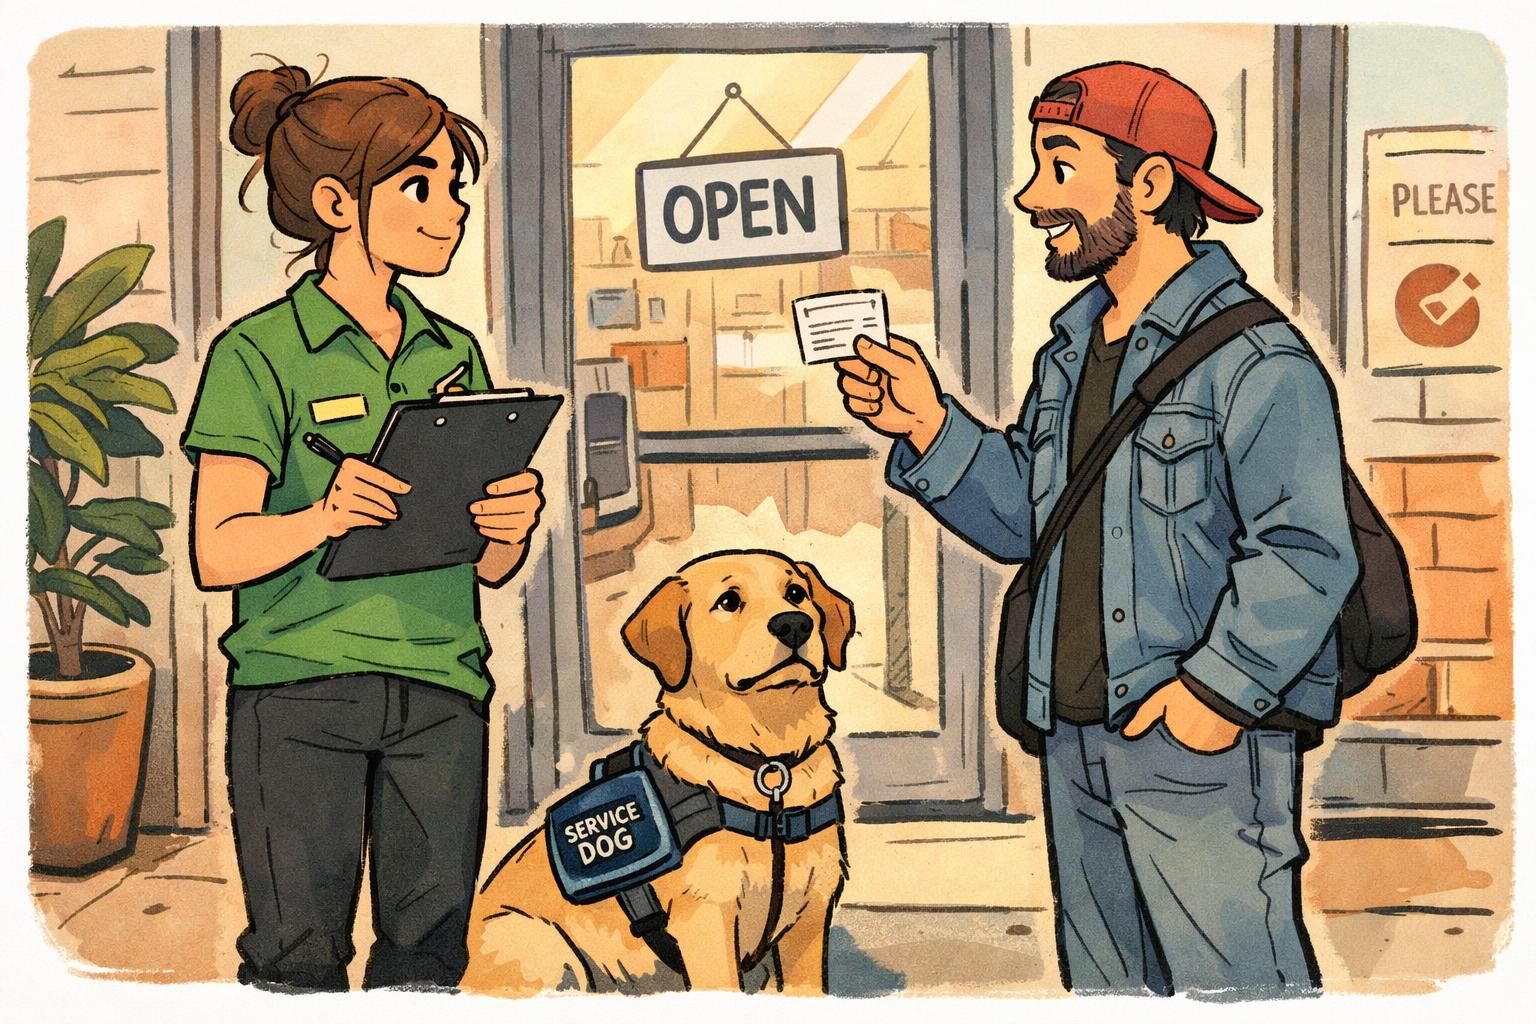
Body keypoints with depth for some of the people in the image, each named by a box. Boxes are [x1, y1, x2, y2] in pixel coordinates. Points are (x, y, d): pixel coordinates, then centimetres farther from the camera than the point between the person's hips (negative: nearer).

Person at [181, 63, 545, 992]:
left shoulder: (455, 354, 12)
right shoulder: (261, 353, -3)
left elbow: (489, 568, 11)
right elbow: (217, 553, -9)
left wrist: (514, 525, -11)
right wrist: (323, 517, -27)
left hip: (440, 689, 5)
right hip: (299, 688, -4)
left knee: (429, 942, 9)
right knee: (298, 950, 2)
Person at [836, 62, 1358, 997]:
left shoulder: (1256, 357, -13)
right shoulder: (1070, 351, 12)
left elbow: (1307, 553, -18)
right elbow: (1023, 520, 13)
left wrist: (1214, 689, -20)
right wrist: (929, 426, 1)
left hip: (1206, 741, -8)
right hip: (1075, 740, 8)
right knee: (1106, 983, 20)